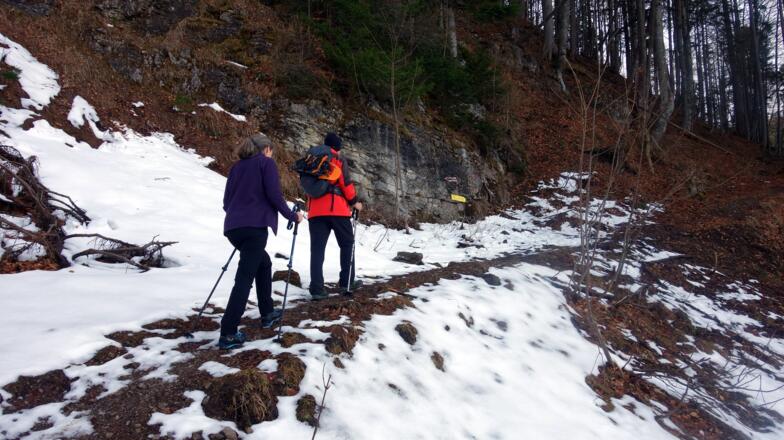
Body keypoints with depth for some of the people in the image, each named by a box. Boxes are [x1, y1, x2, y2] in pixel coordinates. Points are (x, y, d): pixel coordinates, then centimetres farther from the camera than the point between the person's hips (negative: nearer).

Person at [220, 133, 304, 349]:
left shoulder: (236, 166, 22)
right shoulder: (266, 163, 5)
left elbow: (226, 201, 20)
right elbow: (274, 195, -6)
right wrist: (292, 216, 6)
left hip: (233, 227, 7)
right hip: (254, 226, -7)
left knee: (263, 263, 26)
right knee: (244, 278, -9)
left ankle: (267, 314, 30)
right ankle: (228, 333, -14)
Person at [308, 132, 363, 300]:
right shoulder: (338, 160, 1)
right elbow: (346, 183, -5)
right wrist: (354, 202, 7)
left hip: (315, 210, 4)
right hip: (337, 209, -4)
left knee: (317, 249, 1)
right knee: (347, 244, 11)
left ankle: (317, 289, -6)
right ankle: (346, 283, 8)